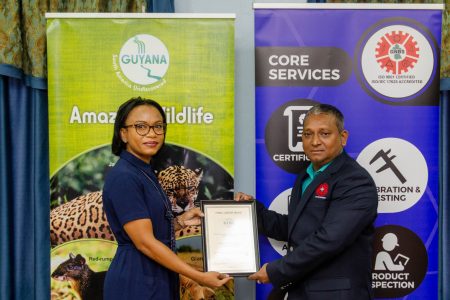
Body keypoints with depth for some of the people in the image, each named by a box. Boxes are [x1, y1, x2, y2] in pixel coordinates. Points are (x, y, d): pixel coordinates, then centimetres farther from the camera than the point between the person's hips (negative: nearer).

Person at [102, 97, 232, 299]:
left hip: (155, 281, 9)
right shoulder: (123, 177, -19)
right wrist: (200, 277, -21)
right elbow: (144, 242, -22)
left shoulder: (144, 173, 9)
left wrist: (180, 221, 1)